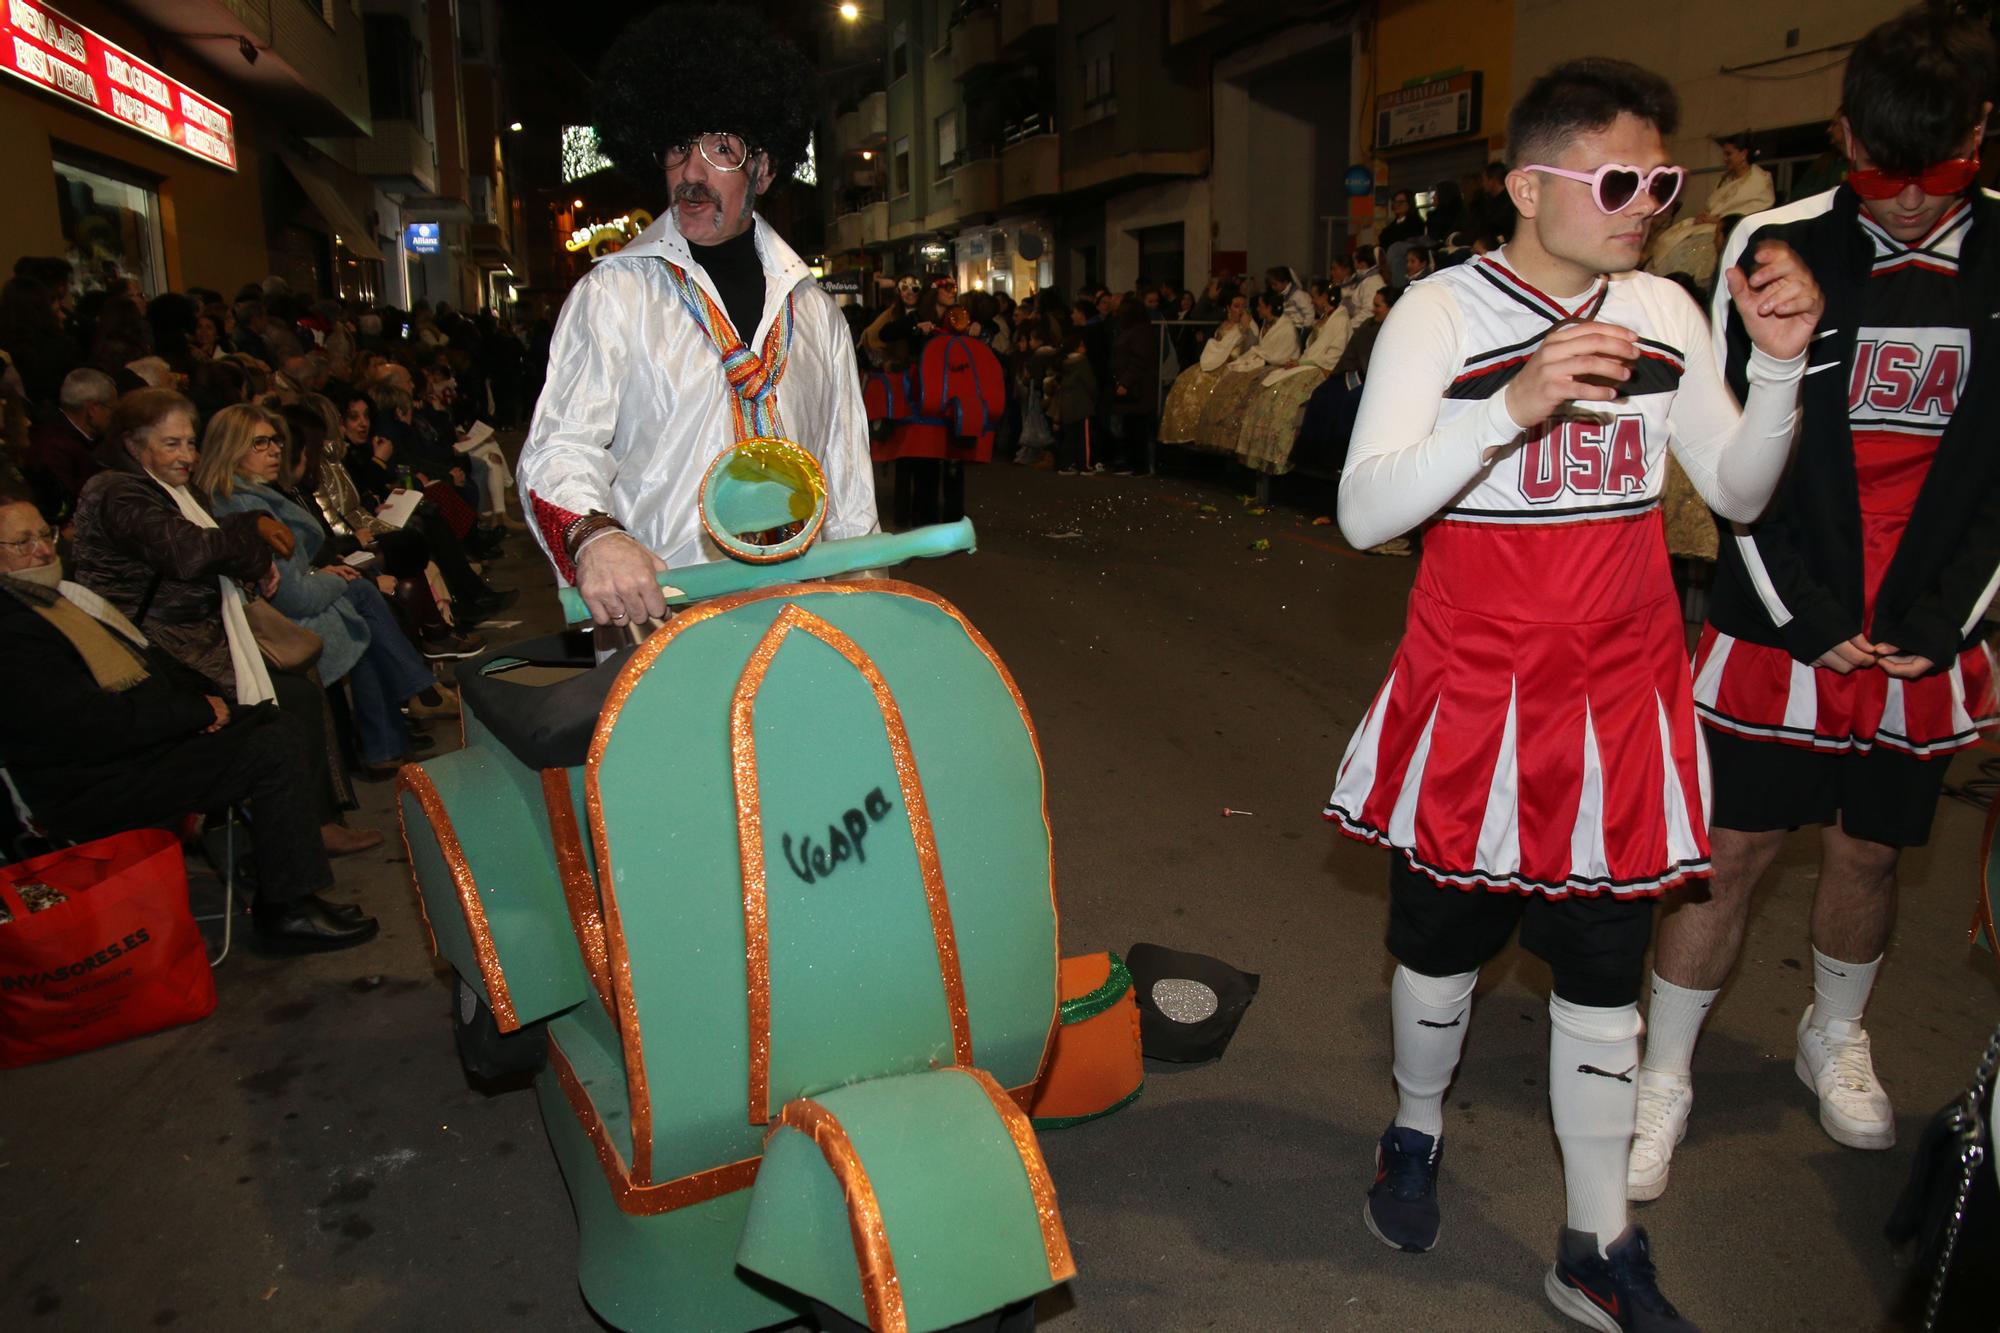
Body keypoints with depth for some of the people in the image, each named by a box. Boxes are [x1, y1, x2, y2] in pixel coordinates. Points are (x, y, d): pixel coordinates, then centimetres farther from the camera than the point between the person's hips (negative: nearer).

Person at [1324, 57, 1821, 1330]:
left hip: (1619, 698, 3)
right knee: (1443, 935, 14)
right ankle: (1417, 1129, 42)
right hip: (1471, 696, -3)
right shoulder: (1442, 312, -9)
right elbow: (1365, 512, -20)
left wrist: (1781, 364, -10)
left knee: (1604, 964, 10)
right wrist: (1509, 407, -32)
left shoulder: (1664, 311, 4)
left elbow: (1739, 493, 6)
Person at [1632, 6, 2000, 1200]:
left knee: (1870, 852, 15)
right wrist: (1808, 613, -8)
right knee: (1733, 851, 2)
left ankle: (1836, 1037, 42)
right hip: (1781, 622, -2)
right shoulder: (1778, 248, -5)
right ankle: (1666, 1075, 20)